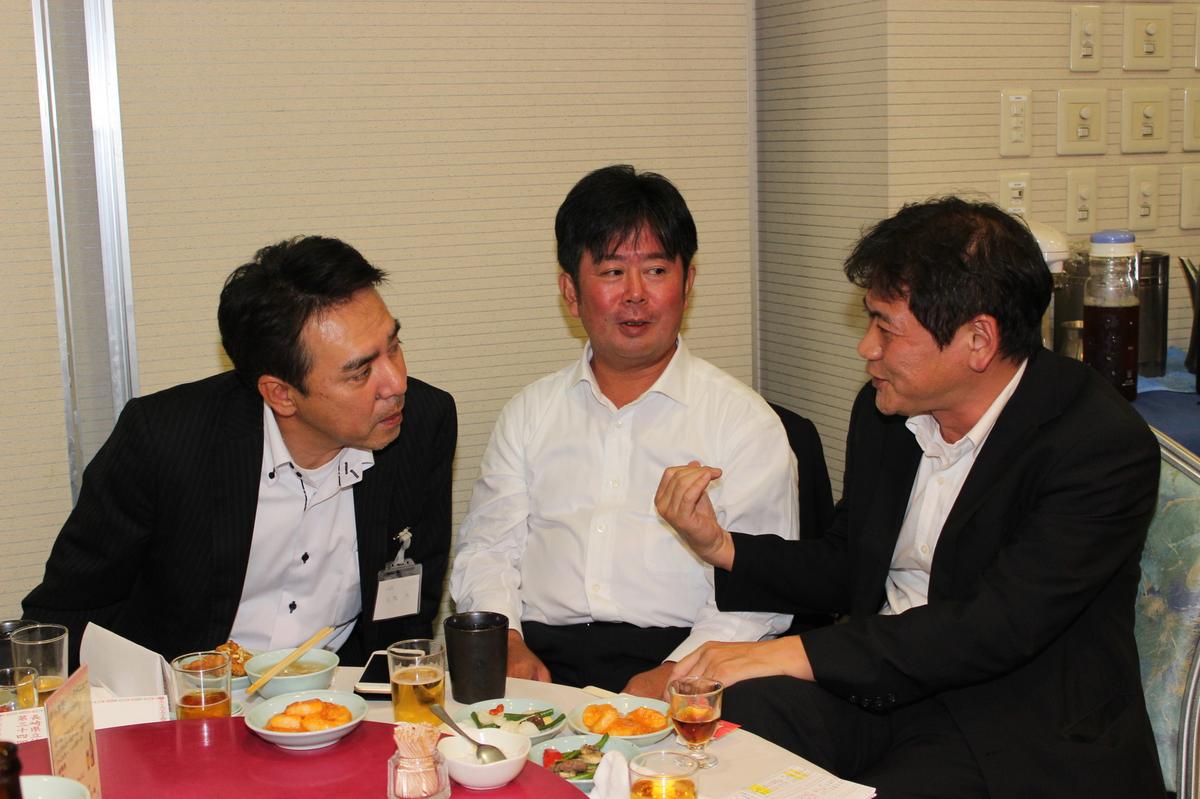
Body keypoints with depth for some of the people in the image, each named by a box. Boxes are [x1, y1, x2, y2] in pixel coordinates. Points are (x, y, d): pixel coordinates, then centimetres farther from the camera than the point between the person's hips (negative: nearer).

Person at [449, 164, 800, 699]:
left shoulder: (744, 418, 7)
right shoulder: (530, 413, 18)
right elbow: (486, 549, 15)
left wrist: (676, 672, -16)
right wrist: (507, 644, -6)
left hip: (677, 658, -2)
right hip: (543, 658, 3)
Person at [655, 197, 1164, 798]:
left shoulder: (1105, 447, -16)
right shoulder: (884, 411, 6)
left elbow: (995, 628, -24)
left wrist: (795, 653, -27)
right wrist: (721, 546, -2)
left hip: (1021, 732, -4)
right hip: (883, 686, 5)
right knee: (724, 719, -26)